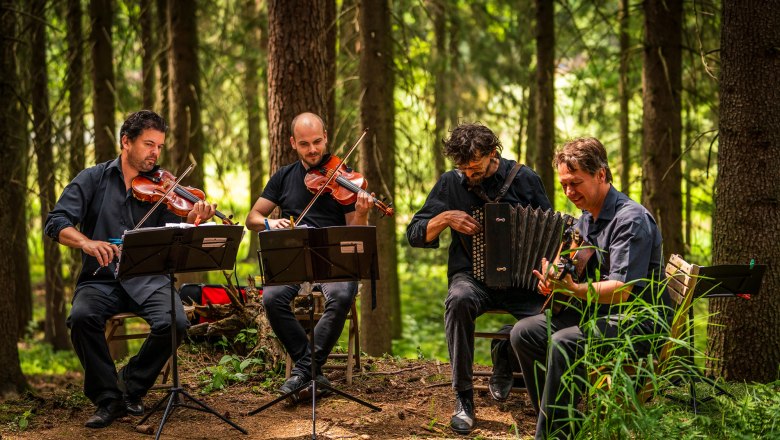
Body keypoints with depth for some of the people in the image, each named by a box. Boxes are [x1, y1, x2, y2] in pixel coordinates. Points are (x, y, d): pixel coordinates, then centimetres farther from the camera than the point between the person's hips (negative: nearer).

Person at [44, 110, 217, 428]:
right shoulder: (93, 179, 5)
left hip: (147, 279, 1)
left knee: (174, 322, -28)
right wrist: (86, 242, -26)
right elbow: (56, 223, -5)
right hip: (100, 279, -1)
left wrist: (192, 222, -24)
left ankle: (133, 385, 1)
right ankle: (107, 399, -12)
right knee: (82, 317, -33)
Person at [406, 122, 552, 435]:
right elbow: (415, 235, 6)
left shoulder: (524, 179, 3)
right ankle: (463, 399, -25)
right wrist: (446, 217, -12)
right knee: (459, 300, -37)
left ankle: (506, 363, 6)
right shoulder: (451, 183, 4)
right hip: (474, 277, 0)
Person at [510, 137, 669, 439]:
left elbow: (623, 290, -26)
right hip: (596, 313, 9)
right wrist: (552, 281, -8)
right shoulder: (585, 221, 13)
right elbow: (575, 274, 17)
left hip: (636, 322, -9)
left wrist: (575, 289, -42)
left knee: (564, 344, -32)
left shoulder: (631, 219, -17)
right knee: (524, 333, -5)